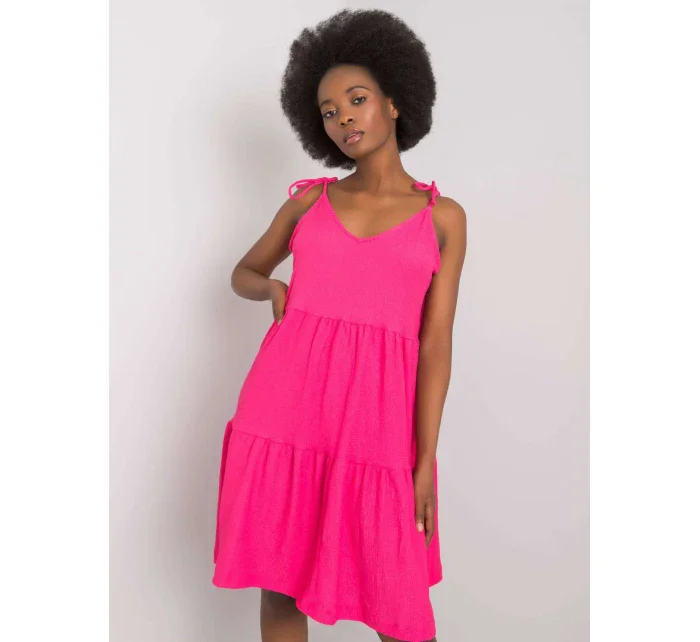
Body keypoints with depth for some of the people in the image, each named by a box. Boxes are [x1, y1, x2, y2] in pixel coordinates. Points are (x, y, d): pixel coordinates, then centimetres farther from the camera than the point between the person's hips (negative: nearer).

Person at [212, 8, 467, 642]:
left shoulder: (443, 217, 6)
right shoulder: (308, 198, 11)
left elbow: (436, 344, 1)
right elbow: (245, 272, 25)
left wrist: (424, 462, -4)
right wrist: (273, 290, 1)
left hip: (374, 416, -1)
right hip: (287, 401, 2)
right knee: (281, 581, 11)